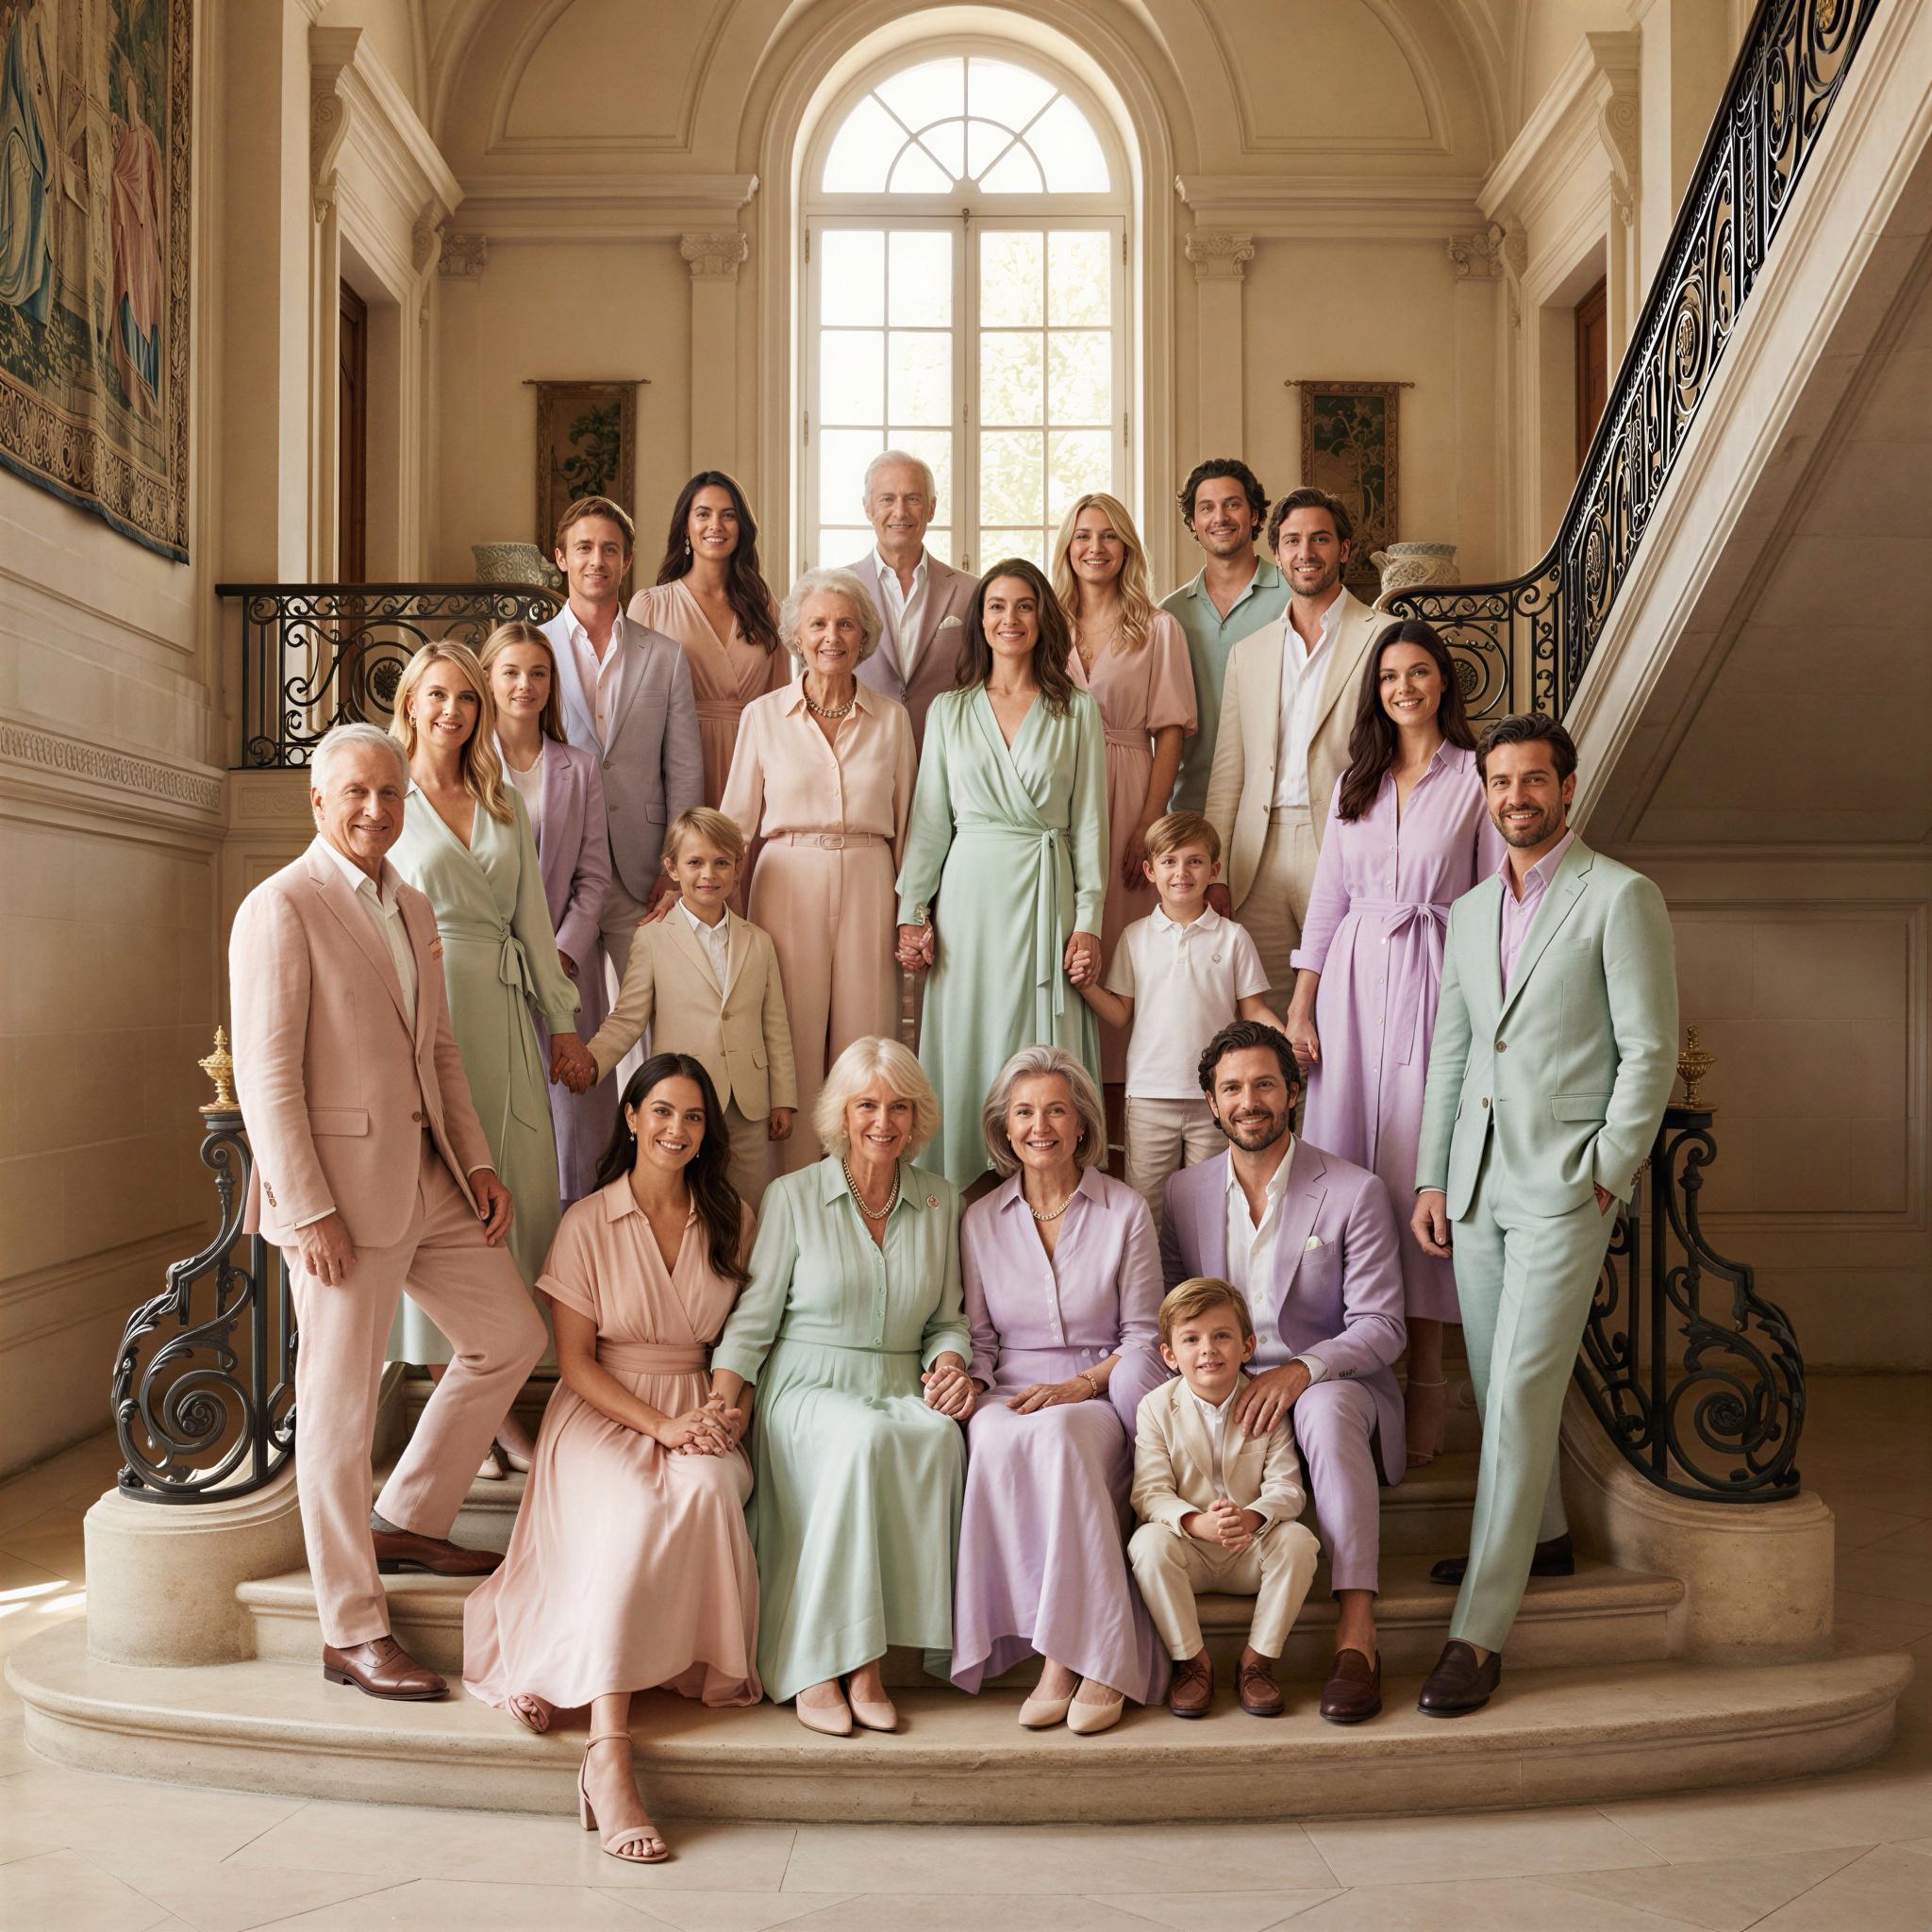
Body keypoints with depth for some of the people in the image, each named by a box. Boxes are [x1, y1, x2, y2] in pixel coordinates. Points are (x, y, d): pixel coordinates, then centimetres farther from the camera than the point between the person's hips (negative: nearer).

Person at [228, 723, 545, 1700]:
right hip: (338, 1186, -8)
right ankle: (352, 1632, 14)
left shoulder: (411, 906, 14)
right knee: (340, 1407, 1)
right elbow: (264, 1077, -15)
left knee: (511, 1336, 15)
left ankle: (408, 1522, 31)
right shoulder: (281, 907, -11)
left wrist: (478, 1162, 10)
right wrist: (309, 1212, -19)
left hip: (430, 1177, 8)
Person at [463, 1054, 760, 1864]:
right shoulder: (588, 1223, 0)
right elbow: (575, 1359, -2)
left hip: (698, 1410, 3)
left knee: (705, 1488, -35)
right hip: (601, 1412, -2)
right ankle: (608, 1756, -40)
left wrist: (723, 1408, -8)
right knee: (632, 1510, -34)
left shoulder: (732, 1220, 9)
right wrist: (661, 1423, -15)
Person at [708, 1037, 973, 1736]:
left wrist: (951, 1363, -6)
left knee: (938, 1435, -33)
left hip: (902, 1391, 3)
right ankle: (817, 1668, -29)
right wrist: (720, 1405, -12)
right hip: (806, 1389, -2)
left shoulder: (940, 1200, 12)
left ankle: (864, 1660, -27)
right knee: (864, 1437, -36)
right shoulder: (793, 1195, 3)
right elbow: (753, 1318, 2)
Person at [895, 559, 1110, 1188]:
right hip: (969, 897, 1)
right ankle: (963, 1192, 10)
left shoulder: (1077, 711, 7)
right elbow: (928, 818, 10)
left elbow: (1089, 822, 4)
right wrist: (912, 912, 2)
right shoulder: (949, 711, 11)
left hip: (1046, 896, -1)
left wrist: (1088, 920, -3)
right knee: (964, 1050, 1)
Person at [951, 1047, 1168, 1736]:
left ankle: (1095, 1661, -32)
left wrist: (1081, 1384, -12)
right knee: (997, 1440, -35)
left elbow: (1144, 1339, 4)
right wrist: (968, 1382, -7)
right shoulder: (981, 1220, 12)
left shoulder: (1125, 1211, 5)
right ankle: (1065, 1656, -30)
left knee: (1056, 1434, -37)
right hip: (1010, 1396, 2)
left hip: (1099, 1401, -2)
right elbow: (979, 1337, 15)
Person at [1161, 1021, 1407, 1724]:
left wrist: (1302, 1370, -28)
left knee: (1328, 1405, -39)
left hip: (1328, 1382, -3)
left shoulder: (1355, 1192, -3)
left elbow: (1380, 1327, -8)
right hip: (1217, 1390, 3)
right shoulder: (1184, 1191, 9)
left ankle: (1356, 1633, -38)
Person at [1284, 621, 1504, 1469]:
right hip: (1352, 982, 4)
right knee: (1342, 1163, 1)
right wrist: (1299, 1009, 8)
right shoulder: (1355, 779, 15)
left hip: (1437, 983, -4)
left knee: (1421, 1169, -4)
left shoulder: (1476, 776, 2)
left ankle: (1422, 1381, 6)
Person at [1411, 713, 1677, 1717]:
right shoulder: (1469, 912, 14)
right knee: (1494, 1380, 13)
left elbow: (1650, 1050, -7)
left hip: (1565, 1180, -6)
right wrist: (1431, 1178, 12)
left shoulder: (1620, 897, -5)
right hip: (1477, 1176, 6)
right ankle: (1538, 1532, 35)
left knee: (1522, 1389, -9)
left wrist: (1605, 1175, -10)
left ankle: (1478, 1633, -6)